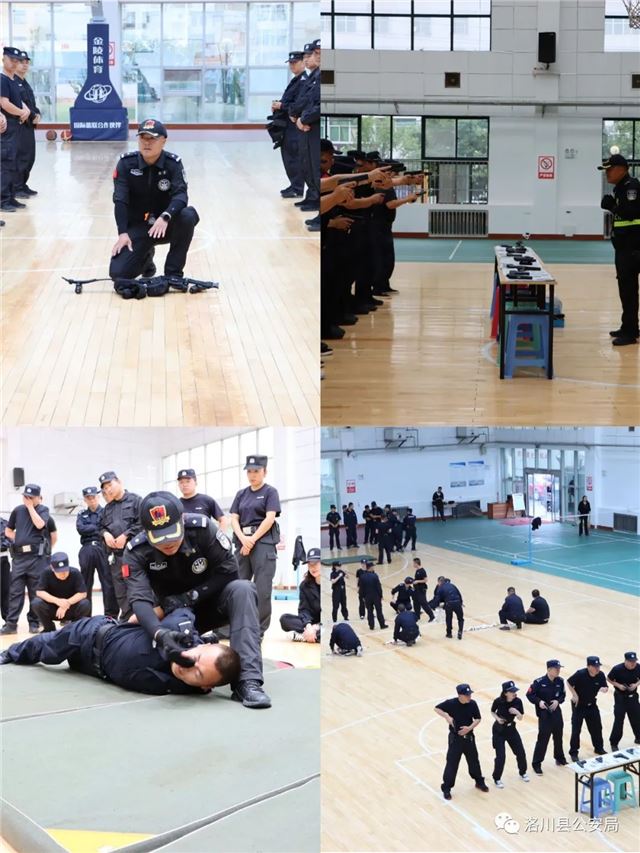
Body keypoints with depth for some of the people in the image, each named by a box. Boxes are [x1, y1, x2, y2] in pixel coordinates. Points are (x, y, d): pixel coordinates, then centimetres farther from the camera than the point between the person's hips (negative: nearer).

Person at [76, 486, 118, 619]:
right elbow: (80, 529, 1)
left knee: (108, 582, -7)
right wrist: (98, 528, -4)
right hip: (86, 550, 3)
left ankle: (111, 615, -7)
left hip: (102, 549, -3)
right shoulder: (81, 515, 18)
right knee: (85, 584, 5)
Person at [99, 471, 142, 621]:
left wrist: (126, 535, -13)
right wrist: (105, 533, 3)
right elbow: (102, 527, 26)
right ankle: (127, 619, 11)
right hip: (115, 554, 7)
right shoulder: (108, 507, 21)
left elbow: (142, 523, -9)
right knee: (120, 592, 6)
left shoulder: (135, 500, 0)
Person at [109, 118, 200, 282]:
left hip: (166, 225, 0)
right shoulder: (126, 163, -8)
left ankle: (173, 273, -17)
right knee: (118, 272, -20)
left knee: (188, 215, -34)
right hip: (137, 227, 0)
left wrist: (165, 217, -44)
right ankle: (145, 258, 19)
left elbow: (180, 195, -24)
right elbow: (120, 200, -13)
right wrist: (123, 233, -27)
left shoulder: (173, 163, -10)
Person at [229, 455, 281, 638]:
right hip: (242, 542, 5)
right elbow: (234, 518, 7)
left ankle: (259, 630, -4)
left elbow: (270, 519, -8)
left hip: (263, 542, -5)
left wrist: (252, 540, -12)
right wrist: (243, 539, -10)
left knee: (262, 589, -8)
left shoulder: (270, 492, 2)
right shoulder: (241, 494, 16)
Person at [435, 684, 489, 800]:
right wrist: (446, 716, -22)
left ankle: (480, 782, 39)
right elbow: (437, 709, -5)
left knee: (474, 760, 18)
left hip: (469, 737, 3)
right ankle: (446, 788, 10)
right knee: (452, 763, -1)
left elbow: (478, 719, -1)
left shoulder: (472, 704, -10)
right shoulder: (451, 703, -17)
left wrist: (469, 728, -19)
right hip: (455, 738, -3)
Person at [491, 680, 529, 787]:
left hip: (511, 729, 4)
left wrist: (516, 712, -27)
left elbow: (520, 718, -6)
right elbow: (492, 712, -2)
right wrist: (497, 718, -21)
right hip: (499, 731, -4)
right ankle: (497, 779, 15)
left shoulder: (518, 701, -15)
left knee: (520, 752, 8)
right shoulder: (498, 701, -22)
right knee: (500, 756, -6)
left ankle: (522, 772, 36)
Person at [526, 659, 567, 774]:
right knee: (543, 738, -3)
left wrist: (558, 701, -12)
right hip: (544, 714, -5)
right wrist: (539, 701, -23)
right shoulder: (539, 682, -18)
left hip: (556, 712, 5)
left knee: (558, 736, 19)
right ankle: (536, 764, 8)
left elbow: (562, 695, 8)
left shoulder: (560, 681, -4)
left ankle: (560, 758, 40)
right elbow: (529, 694, -9)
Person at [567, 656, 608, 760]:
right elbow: (568, 682, -12)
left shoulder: (600, 675, -14)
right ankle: (573, 752, 12)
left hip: (592, 705, 4)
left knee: (597, 727, 13)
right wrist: (574, 695, -16)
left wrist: (604, 689, -26)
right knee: (576, 729, 0)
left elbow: (605, 687, -3)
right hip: (578, 705, -4)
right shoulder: (580, 674, -25)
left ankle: (599, 748, 33)